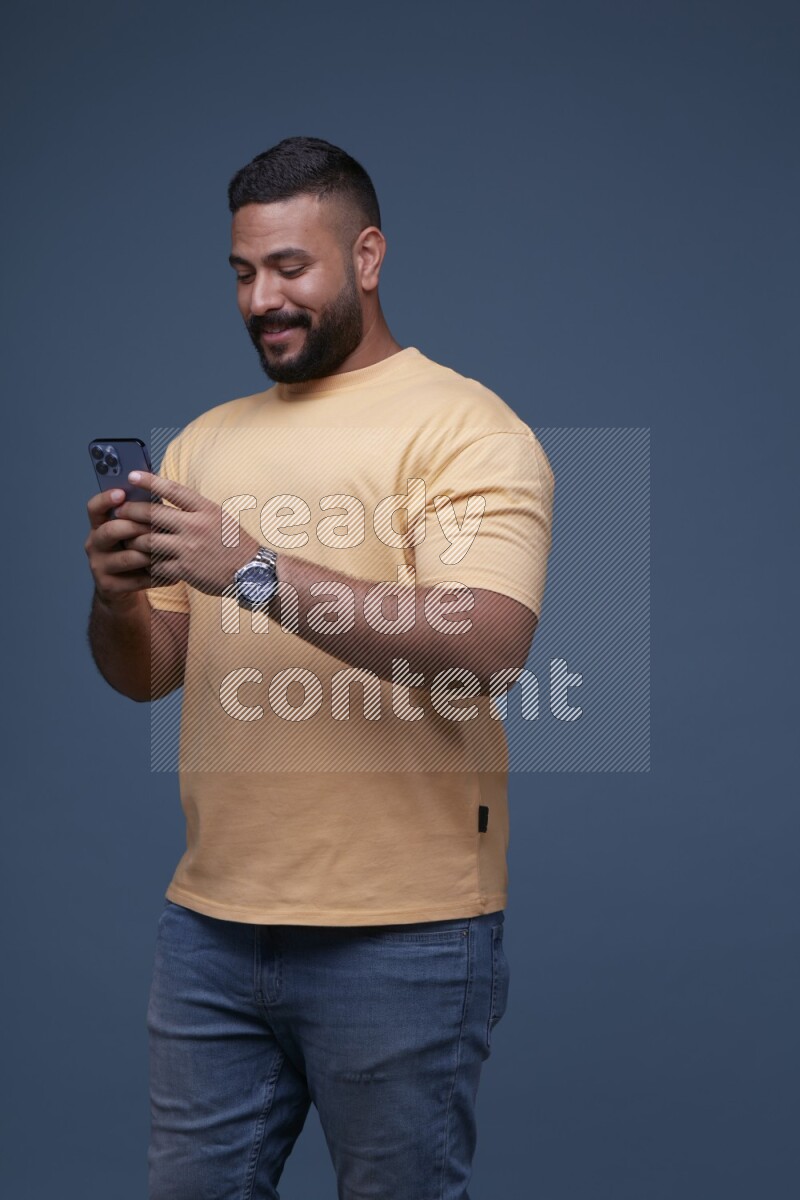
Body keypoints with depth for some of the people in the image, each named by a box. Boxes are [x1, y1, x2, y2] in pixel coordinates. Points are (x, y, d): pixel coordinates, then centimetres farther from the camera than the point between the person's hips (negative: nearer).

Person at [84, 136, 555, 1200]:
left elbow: (487, 649, -22)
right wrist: (117, 597, -10)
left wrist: (256, 570, -26)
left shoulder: (464, 427, -7)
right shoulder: (205, 440, 13)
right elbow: (145, 676, 12)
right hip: (209, 921, 6)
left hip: (399, 939, -5)